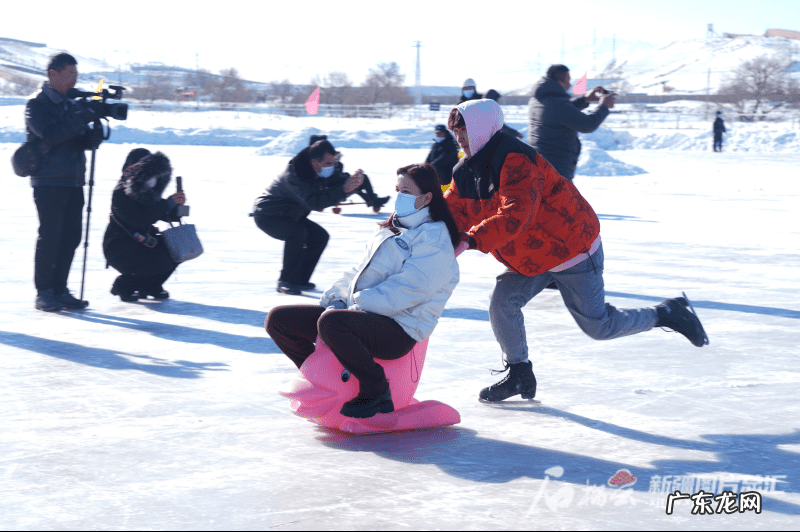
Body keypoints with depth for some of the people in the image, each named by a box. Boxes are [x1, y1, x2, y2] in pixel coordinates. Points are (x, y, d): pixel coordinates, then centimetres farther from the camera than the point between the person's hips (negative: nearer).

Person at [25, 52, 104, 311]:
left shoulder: (73, 105, 17)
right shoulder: (37, 105, -4)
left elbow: (88, 143, 15)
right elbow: (50, 135, -20)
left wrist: (96, 131, -7)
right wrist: (83, 118, -20)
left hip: (74, 182, 7)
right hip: (48, 182, -6)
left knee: (71, 237, 4)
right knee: (50, 237, -6)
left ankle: (60, 290, 12)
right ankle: (43, 293, 1)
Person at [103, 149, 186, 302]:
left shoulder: (148, 192, 6)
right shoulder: (122, 194, -19)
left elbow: (166, 216, 9)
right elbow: (139, 220, -29)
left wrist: (177, 205, -14)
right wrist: (169, 203, -25)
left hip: (141, 242, 8)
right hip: (118, 247, -8)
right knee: (161, 262, -26)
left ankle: (150, 286, 9)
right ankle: (123, 286, -3)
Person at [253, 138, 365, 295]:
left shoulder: (326, 170, -9)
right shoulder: (294, 175, -35)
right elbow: (314, 203, -41)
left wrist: (353, 184, -33)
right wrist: (343, 189, -48)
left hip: (289, 216, 9)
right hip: (267, 215, -9)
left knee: (320, 236, 1)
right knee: (297, 232, -32)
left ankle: (300, 280, 9)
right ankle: (286, 282, -21)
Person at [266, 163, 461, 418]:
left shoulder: (435, 244, -7)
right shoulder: (390, 230, 22)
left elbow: (398, 296, -18)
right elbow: (359, 272, 21)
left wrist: (354, 302, -17)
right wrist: (337, 298, 3)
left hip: (398, 331, -9)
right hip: (357, 313, 9)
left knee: (330, 322, -38)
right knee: (278, 319, -1)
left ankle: (377, 392, -19)